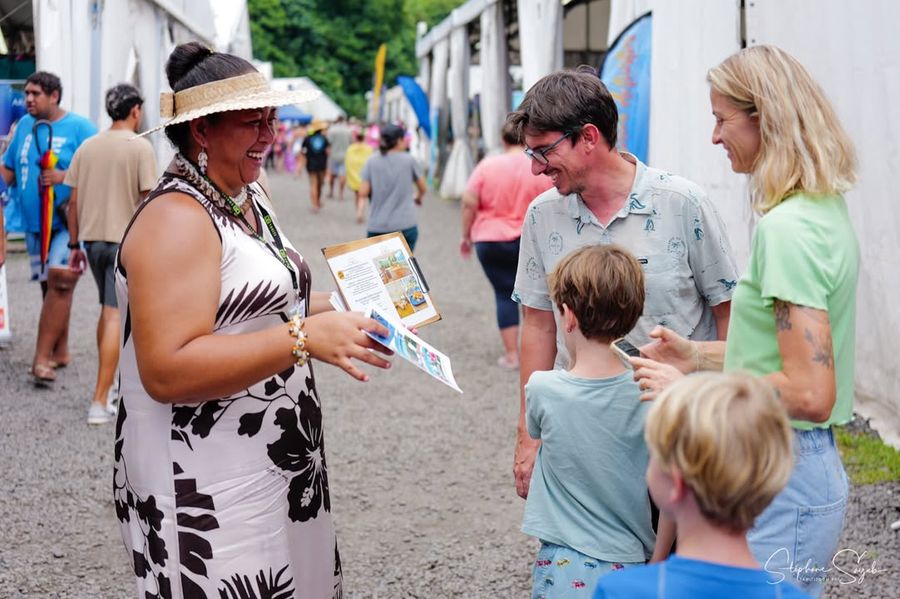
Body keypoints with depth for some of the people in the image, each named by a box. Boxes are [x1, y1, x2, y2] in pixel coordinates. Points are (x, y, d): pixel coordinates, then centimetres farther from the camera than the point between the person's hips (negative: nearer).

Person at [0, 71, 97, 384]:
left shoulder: (79, 127, -5)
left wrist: (66, 177, -21)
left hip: (70, 220, -6)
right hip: (35, 222, 6)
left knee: (60, 282, -16)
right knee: (50, 286, 12)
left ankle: (42, 358, -17)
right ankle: (60, 352, 23)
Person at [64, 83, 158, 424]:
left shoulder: (87, 147, 6)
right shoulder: (140, 148, -9)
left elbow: (74, 201, 7)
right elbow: (148, 201, -13)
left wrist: (75, 245, 14)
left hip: (93, 239, 6)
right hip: (126, 241, -6)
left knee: (107, 310, 22)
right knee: (115, 317, -5)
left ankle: (107, 381, 31)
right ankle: (99, 401, -8)